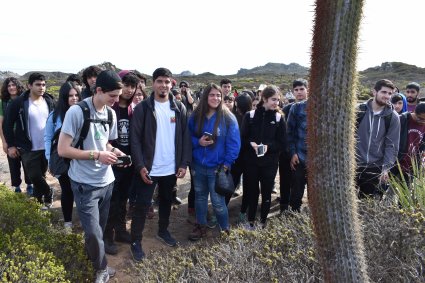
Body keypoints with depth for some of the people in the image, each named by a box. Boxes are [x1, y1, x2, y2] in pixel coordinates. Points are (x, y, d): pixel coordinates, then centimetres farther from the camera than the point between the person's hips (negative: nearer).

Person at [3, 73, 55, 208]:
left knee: (41, 176, 13)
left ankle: (39, 201, 29)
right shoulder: (18, 103, -10)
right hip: (29, 149, -3)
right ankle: (48, 194, 18)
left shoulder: (50, 101, 0)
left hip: (47, 147, 3)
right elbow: (7, 125, -4)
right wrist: (11, 145, -7)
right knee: (35, 177, -7)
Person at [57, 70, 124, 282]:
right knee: (93, 233, -4)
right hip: (85, 184, -6)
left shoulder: (111, 113, 4)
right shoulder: (77, 111, -17)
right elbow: (62, 149, -17)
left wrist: (113, 151, -5)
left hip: (106, 181, 6)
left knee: (100, 229, 17)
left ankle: (94, 260, 40)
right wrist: (96, 155, -20)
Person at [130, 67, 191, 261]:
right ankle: (136, 242, 17)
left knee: (166, 201, 20)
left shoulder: (179, 108, 2)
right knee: (142, 205, 2)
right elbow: (135, 139, -10)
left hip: (171, 168, 4)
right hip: (149, 168, -4)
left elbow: (185, 137, 3)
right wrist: (140, 166, -16)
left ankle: (163, 231, 40)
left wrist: (184, 163, -3)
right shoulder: (142, 108, -8)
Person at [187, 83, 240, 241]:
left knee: (218, 202, 1)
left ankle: (225, 230, 24)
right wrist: (198, 142, -12)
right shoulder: (195, 116, 0)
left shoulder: (228, 118, -10)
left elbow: (234, 143, -9)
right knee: (200, 197, 17)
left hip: (217, 167, -4)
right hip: (198, 165, 4)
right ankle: (201, 227, 35)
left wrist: (227, 164, -14)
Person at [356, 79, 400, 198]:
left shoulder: (392, 117, -1)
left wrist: (386, 168, -10)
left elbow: (392, 145, -2)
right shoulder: (359, 110, -2)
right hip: (354, 165, 0)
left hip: (376, 168, 0)